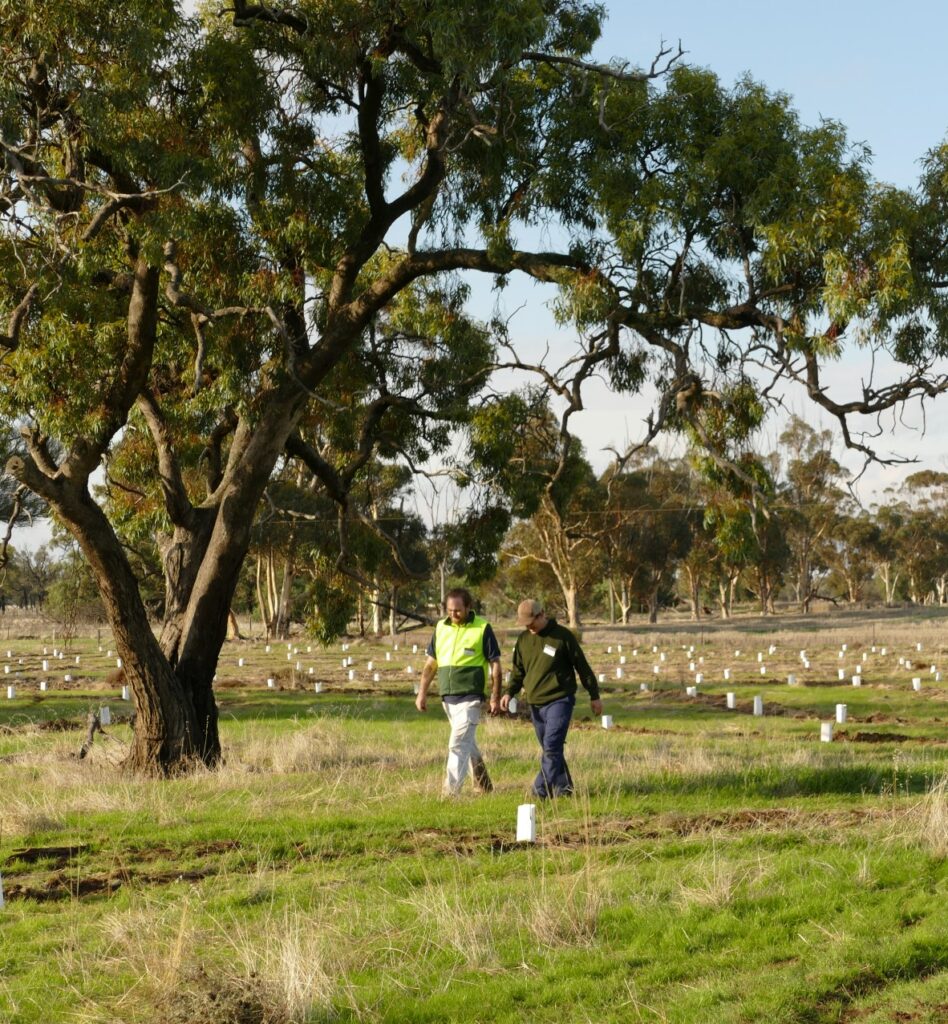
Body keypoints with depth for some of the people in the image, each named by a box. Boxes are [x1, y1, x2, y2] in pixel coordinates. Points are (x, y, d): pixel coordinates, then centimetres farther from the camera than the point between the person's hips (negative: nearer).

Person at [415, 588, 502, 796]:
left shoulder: (482, 628, -6)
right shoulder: (441, 627, 8)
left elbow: (495, 664, -4)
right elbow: (431, 663, 14)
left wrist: (495, 697, -7)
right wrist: (422, 693, 9)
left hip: (469, 697, -6)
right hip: (447, 697, 6)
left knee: (458, 744, -14)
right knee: (468, 742, 18)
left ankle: (450, 791, -15)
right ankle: (483, 784, 33)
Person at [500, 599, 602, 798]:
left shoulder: (562, 636, -6)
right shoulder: (523, 639, 10)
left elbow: (582, 666, -1)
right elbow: (518, 670, 17)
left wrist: (594, 696, 1)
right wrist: (509, 692, 0)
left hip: (559, 700, -6)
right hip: (535, 703, 6)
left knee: (552, 747, -16)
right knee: (550, 749, 10)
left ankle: (542, 789, -18)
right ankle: (563, 788, 19)